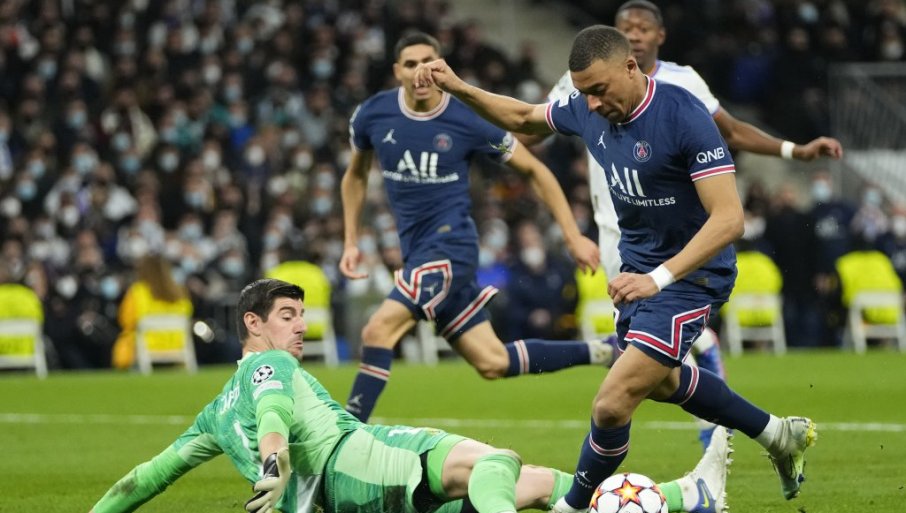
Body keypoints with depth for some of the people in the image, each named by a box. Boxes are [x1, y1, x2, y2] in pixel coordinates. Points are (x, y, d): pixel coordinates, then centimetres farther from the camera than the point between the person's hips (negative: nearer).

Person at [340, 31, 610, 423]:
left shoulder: (468, 122, -10)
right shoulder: (373, 115, 0)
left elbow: (533, 170, 1)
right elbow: (356, 176, 20)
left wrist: (574, 237, -1)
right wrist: (351, 242, 11)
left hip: (449, 245, -5)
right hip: (416, 253, 5)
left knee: (378, 331, -23)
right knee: (492, 362, 7)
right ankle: (598, 353, 24)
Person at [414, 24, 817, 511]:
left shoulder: (684, 118, -29)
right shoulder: (587, 110, -6)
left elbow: (728, 219, -32)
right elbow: (522, 117, 15)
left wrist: (658, 278, -40)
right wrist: (458, 88, 0)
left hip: (688, 275, -9)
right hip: (639, 269, 9)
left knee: (612, 405, -14)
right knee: (660, 381, 28)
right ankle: (781, 434, 45)